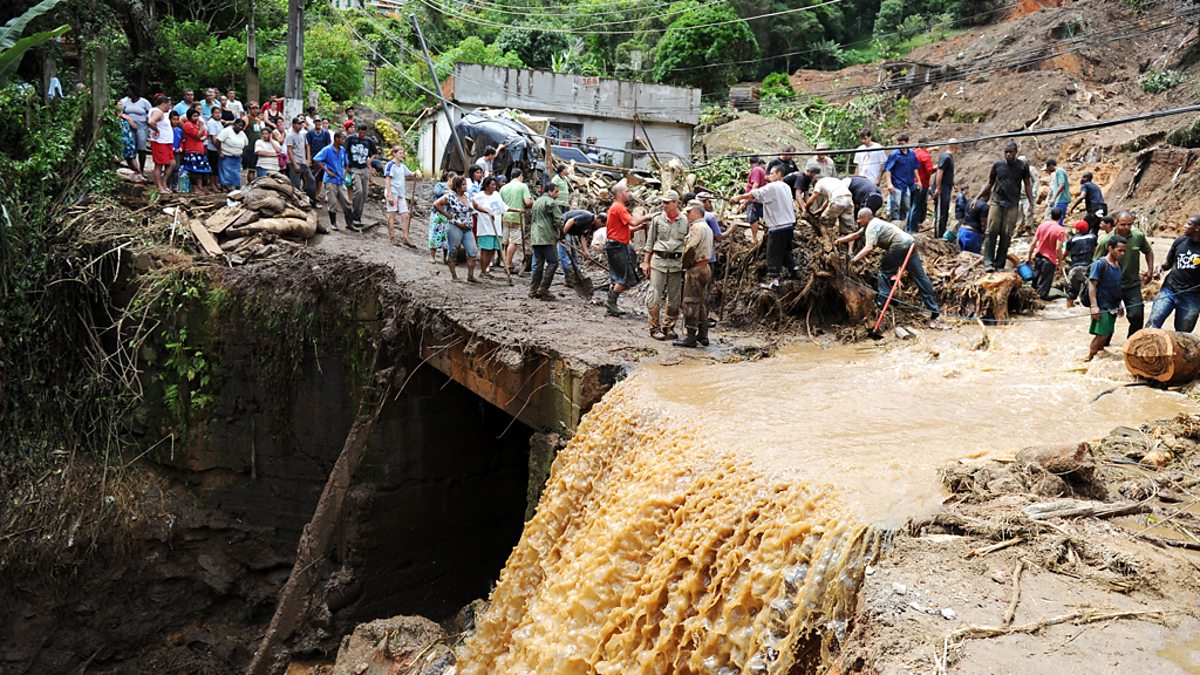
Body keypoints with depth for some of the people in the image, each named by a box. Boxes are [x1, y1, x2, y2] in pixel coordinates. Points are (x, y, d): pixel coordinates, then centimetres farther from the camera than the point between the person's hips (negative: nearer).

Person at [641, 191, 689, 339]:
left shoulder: (685, 221, 4)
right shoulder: (657, 219, 4)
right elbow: (650, 242, 9)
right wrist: (645, 262, 5)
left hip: (677, 263, 1)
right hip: (658, 260, -1)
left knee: (674, 298, 6)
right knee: (655, 295, -6)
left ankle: (669, 327, 18)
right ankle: (655, 327, 4)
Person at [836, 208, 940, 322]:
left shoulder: (871, 227, -5)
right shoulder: (873, 223, 25)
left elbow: (869, 247, -20)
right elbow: (856, 235, 34)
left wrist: (855, 259, -21)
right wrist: (840, 240, 29)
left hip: (899, 245, -10)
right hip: (910, 243, 10)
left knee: (884, 272, 5)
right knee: (920, 276, 7)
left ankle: (881, 303, 3)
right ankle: (934, 309, 6)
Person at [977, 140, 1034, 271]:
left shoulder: (1022, 166, 4)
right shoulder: (997, 165, 6)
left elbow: (1027, 185, 9)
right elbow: (990, 184, 14)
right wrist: (978, 198, 8)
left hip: (1012, 205, 0)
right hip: (996, 202, 0)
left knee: (1006, 235, -2)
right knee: (991, 232, -7)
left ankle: (999, 264, 4)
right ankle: (988, 263, -7)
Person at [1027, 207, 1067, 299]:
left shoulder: (1042, 225, -2)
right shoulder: (1060, 230, -15)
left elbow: (1034, 243, 0)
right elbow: (1058, 249, -19)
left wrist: (1029, 256, 10)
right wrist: (1060, 263, -11)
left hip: (1038, 257, 5)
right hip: (1050, 260, -5)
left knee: (1036, 278, 20)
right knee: (1045, 281, 6)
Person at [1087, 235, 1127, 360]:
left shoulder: (1118, 265, 12)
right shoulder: (1100, 264, -12)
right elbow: (1092, 285, -16)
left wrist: (1119, 305, 24)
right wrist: (1094, 305, -23)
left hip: (1113, 307, 8)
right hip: (1103, 307, -8)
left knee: (1107, 335, 10)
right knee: (1102, 335, -15)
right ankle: (1088, 359, -9)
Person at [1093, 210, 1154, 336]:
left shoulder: (1139, 236, -6)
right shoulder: (1105, 241, -13)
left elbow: (1148, 252, 15)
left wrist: (1150, 270, 6)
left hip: (1133, 285, 2)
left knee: (1137, 316, -9)